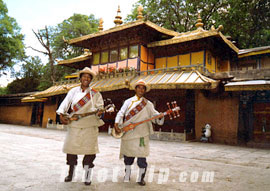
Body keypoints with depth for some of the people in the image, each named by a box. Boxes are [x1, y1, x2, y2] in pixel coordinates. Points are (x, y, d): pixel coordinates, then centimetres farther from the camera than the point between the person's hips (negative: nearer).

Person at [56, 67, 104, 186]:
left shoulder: (95, 94, 5)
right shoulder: (73, 91, 9)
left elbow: (99, 106, -3)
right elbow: (65, 103, 1)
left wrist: (99, 112, -25)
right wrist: (61, 114, -15)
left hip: (89, 127, -1)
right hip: (74, 125, 2)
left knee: (89, 151, -1)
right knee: (71, 148, 8)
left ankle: (87, 177, 16)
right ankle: (71, 173, 30)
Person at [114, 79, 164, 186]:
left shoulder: (148, 104, 10)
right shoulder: (128, 101, 12)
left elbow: (154, 114, 1)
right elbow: (121, 113, 2)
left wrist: (160, 116, -21)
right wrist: (116, 124, -12)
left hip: (141, 133, -1)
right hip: (127, 132, 2)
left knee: (141, 155, -5)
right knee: (128, 154, 11)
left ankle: (141, 178, 12)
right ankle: (127, 175, 31)